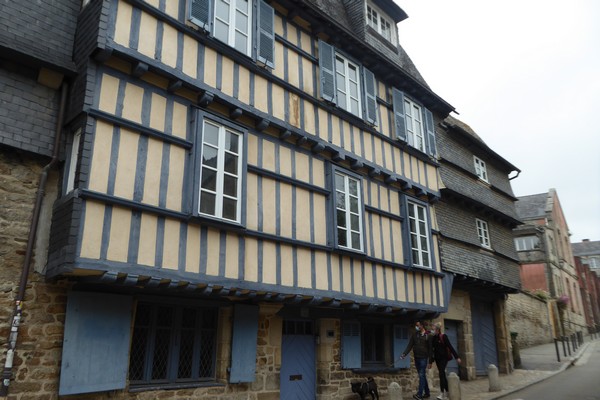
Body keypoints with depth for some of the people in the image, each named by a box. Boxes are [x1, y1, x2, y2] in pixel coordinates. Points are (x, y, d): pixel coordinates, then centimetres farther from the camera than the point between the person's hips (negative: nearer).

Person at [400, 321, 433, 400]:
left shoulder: (428, 336, -3)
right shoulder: (414, 335, 8)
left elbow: (430, 349, -2)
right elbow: (409, 345, 1)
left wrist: (430, 361, -4)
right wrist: (404, 354, -14)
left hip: (424, 358, -5)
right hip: (416, 358, 5)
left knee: (422, 375, -11)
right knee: (422, 376, 12)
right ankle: (426, 393, 22)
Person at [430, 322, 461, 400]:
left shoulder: (443, 336, -11)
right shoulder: (433, 338, 4)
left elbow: (450, 347, -12)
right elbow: (432, 349, 9)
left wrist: (457, 357, -14)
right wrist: (431, 360, 10)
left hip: (444, 358, -6)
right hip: (437, 358, 6)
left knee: (441, 374, -15)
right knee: (443, 375, 11)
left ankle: (442, 393, -14)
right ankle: (447, 392, 21)